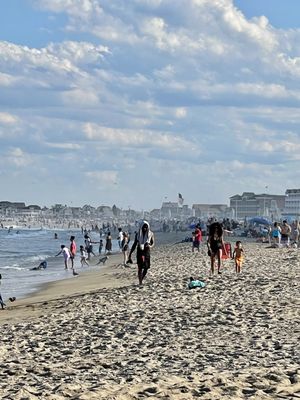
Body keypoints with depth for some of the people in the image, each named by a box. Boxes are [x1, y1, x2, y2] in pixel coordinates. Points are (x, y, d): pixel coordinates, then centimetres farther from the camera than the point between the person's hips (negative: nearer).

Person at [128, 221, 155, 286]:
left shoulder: (151, 234, 1)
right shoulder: (138, 234, 0)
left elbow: (152, 243, 10)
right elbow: (135, 244, 6)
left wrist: (150, 246, -15)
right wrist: (130, 254, 4)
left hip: (147, 252, 1)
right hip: (140, 251, -1)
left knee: (146, 268, 1)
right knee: (140, 267, -10)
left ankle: (141, 280, 23)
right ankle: (140, 282, -11)